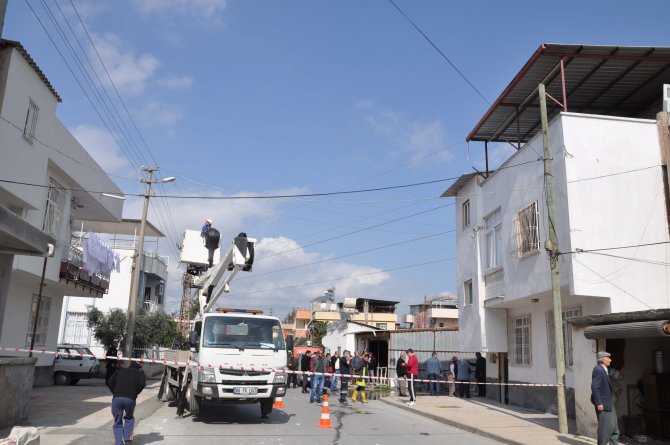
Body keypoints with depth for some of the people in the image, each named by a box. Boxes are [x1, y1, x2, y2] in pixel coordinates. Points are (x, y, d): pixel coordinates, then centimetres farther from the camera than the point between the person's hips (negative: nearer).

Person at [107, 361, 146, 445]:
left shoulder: (120, 371, 25)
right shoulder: (139, 372, 19)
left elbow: (109, 382, 13)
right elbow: (142, 383, 0)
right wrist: (135, 394, 11)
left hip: (117, 398, 1)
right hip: (130, 399, -1)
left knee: (117, 423, 13)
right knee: (129, 419, 23)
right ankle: (127, 438, 7)